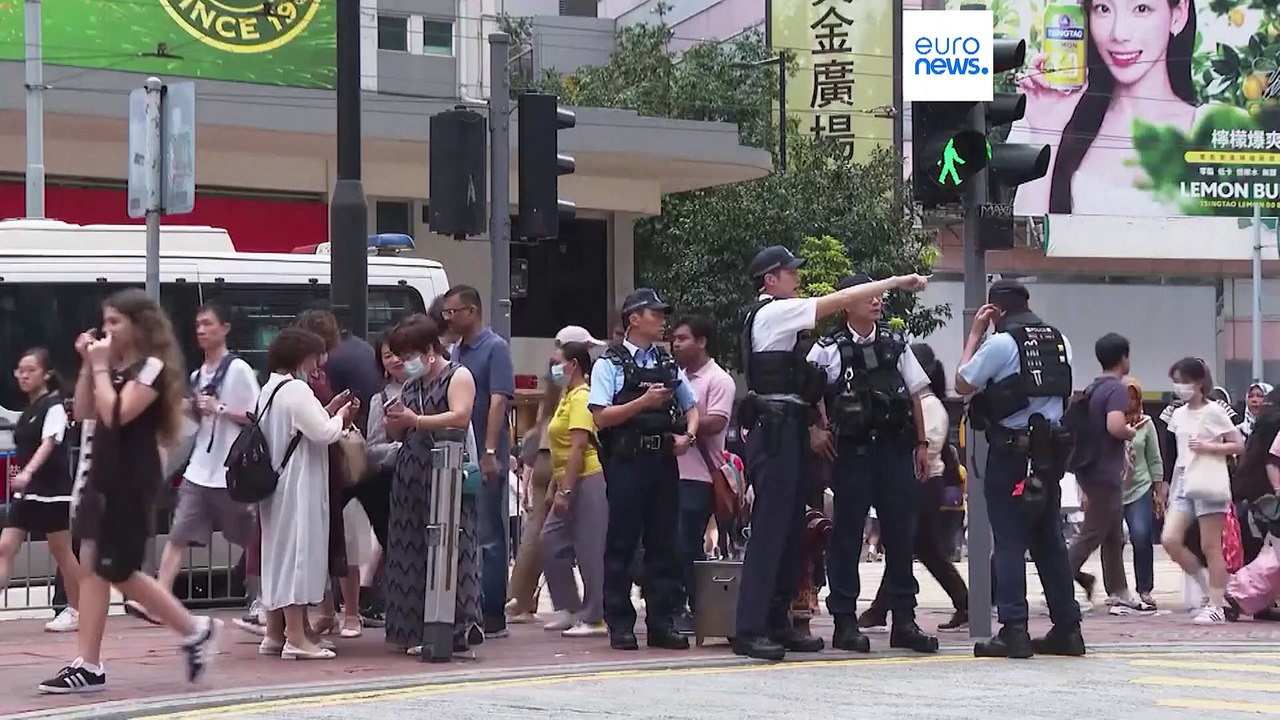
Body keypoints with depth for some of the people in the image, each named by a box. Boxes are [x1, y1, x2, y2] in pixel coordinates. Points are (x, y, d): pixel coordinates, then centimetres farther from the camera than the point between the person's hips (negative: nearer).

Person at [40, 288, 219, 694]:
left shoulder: (152, 365, -12)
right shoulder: (113, 365, 13)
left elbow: (116, 414, -21)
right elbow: (83, 413, 11)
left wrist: (100, 367, -15)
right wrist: (88, 365, 3)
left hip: (131, 482, -8)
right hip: (103, 477, 9)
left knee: (119, 572, -4)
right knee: (93, 569, 3)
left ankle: (195, 631, 11)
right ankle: (88, 666, 3)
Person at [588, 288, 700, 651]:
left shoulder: (668, 365, 15)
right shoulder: (610, 364, 0)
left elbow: (691, 407, 22)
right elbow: (601, 416, -10)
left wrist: (688, 434, 3)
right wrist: (644, 402, -16)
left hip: (663, 461, 5)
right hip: (626, 462, -5)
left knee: (664, 545, 5)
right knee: (621, 545, -1)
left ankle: (662, 623, 10)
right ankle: (620, 625, 4)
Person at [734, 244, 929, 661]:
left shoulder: (776, 316, 20)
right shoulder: (772, 313, -9)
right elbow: (840, 300, -12)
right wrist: (897, 281, -8)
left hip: (786, 430, 10)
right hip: (776, 428, -10)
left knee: (790, 527, 11)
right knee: (770, 528, -12)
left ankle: (777, 623, 15)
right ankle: (750, 630, -13)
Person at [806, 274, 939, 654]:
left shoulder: (896, 344, 9)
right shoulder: (828, 350, -2)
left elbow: (914, 394, 12)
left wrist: (922, 443, 10)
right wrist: (814, 430, -2)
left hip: (895, 447, 4)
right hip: (852, 450, -3)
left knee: (901, 533, 5)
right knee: (847, 534, 0)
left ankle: (903, 620, 11)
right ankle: (844, 621, 6)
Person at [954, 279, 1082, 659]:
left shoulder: (1001, 343, -11)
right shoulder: (1059, 341, 9)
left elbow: (963, 384, -2)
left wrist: (974, 334, 4)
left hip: (1012, 449, -6)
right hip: (1051, 449, 6)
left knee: (1010, 542, -4)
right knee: (1050, 539, 12)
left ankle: (1014, 631, -8)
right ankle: (1067, 628, 14)